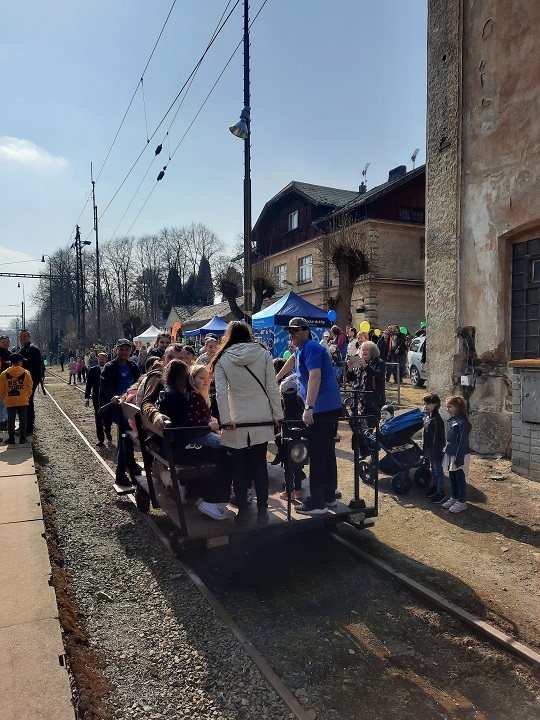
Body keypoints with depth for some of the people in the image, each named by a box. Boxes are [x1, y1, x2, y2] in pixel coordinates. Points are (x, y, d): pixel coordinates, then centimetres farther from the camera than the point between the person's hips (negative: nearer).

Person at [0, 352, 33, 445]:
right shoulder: (26, 373, -7)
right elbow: (30, 387, -2)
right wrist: (28, 396, 12)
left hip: (10, 401, 1)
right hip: (23, 401, -1)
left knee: (11, 420, 9)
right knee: (23, 419, 6)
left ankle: (11, 438, 13)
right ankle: (22, 438, 9)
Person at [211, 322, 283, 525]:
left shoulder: (222, 359, -2)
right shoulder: (263, 353, 0)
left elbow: (221, 391, -10)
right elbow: (272, 387, -1)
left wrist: (225, 419, -10)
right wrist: (277, 415, 4)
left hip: (237, 420, -1)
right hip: (261, 418, 2)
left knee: (239, 467, 9)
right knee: (260, 464, 11)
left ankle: (243, 511, 15)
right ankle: (262, 510, 16)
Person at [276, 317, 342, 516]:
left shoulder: (310, 348, -13)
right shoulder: (301, 349, 18)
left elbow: (315, 376, -25)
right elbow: (293, 358, 41)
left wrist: (308, 408, -31)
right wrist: (278, 377, 49)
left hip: (321, 408, -10)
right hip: (331, 407, 10)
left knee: (317, 454, -6)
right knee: (327, 452, 15)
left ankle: (317, 502, 0)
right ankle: (329, 496, 25)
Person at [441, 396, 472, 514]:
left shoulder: (462, 422, -21)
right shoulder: (452, 420, 6)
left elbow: (463, 442, -21)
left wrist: (458, 459, -20)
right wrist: (446, 450, 16)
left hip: (460, 456, -8)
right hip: (451, 454, 8)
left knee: (460, 479, 4)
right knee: (452, 478, 18)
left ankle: (462, 502, 16)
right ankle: (454, 498, 32)